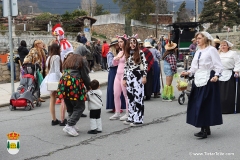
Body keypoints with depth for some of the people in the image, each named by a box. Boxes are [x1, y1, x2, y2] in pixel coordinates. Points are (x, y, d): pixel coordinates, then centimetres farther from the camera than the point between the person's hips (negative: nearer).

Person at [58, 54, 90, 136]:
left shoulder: (67, 62, 29)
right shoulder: (80, 62, 12)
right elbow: (85, 76, 7)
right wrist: (89, 87, 18)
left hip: (63, 84, 6)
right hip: (74, 84, -6)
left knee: (70, 108, 17)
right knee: (80, 107, -2)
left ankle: (72, 125, 16)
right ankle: (69, 126, -13)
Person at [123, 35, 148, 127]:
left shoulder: (140, 53, -3)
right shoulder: (127, 54, 12)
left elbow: (145, 64, -7)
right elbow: (126, 67, 15)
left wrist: (144, 76, -13)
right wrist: (124, 78, 13)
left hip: (138, 77, -6)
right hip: (129, 78, 6)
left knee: (138, 97, -5)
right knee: (130, 98, 9)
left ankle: (138, 119, -2)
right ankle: (131, 118, 17)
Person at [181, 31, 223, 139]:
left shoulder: (211, 50, -3)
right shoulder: (198, 51, 19)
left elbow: (218, 66, -8)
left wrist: (216, 75, -23)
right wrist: (188, 73, 0)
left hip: (208, 80, -7)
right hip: (198, 80, 7)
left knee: (205, 104, -8)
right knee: (197, 104, 6)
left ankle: (204, 130, -4)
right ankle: (206, 128, 15)